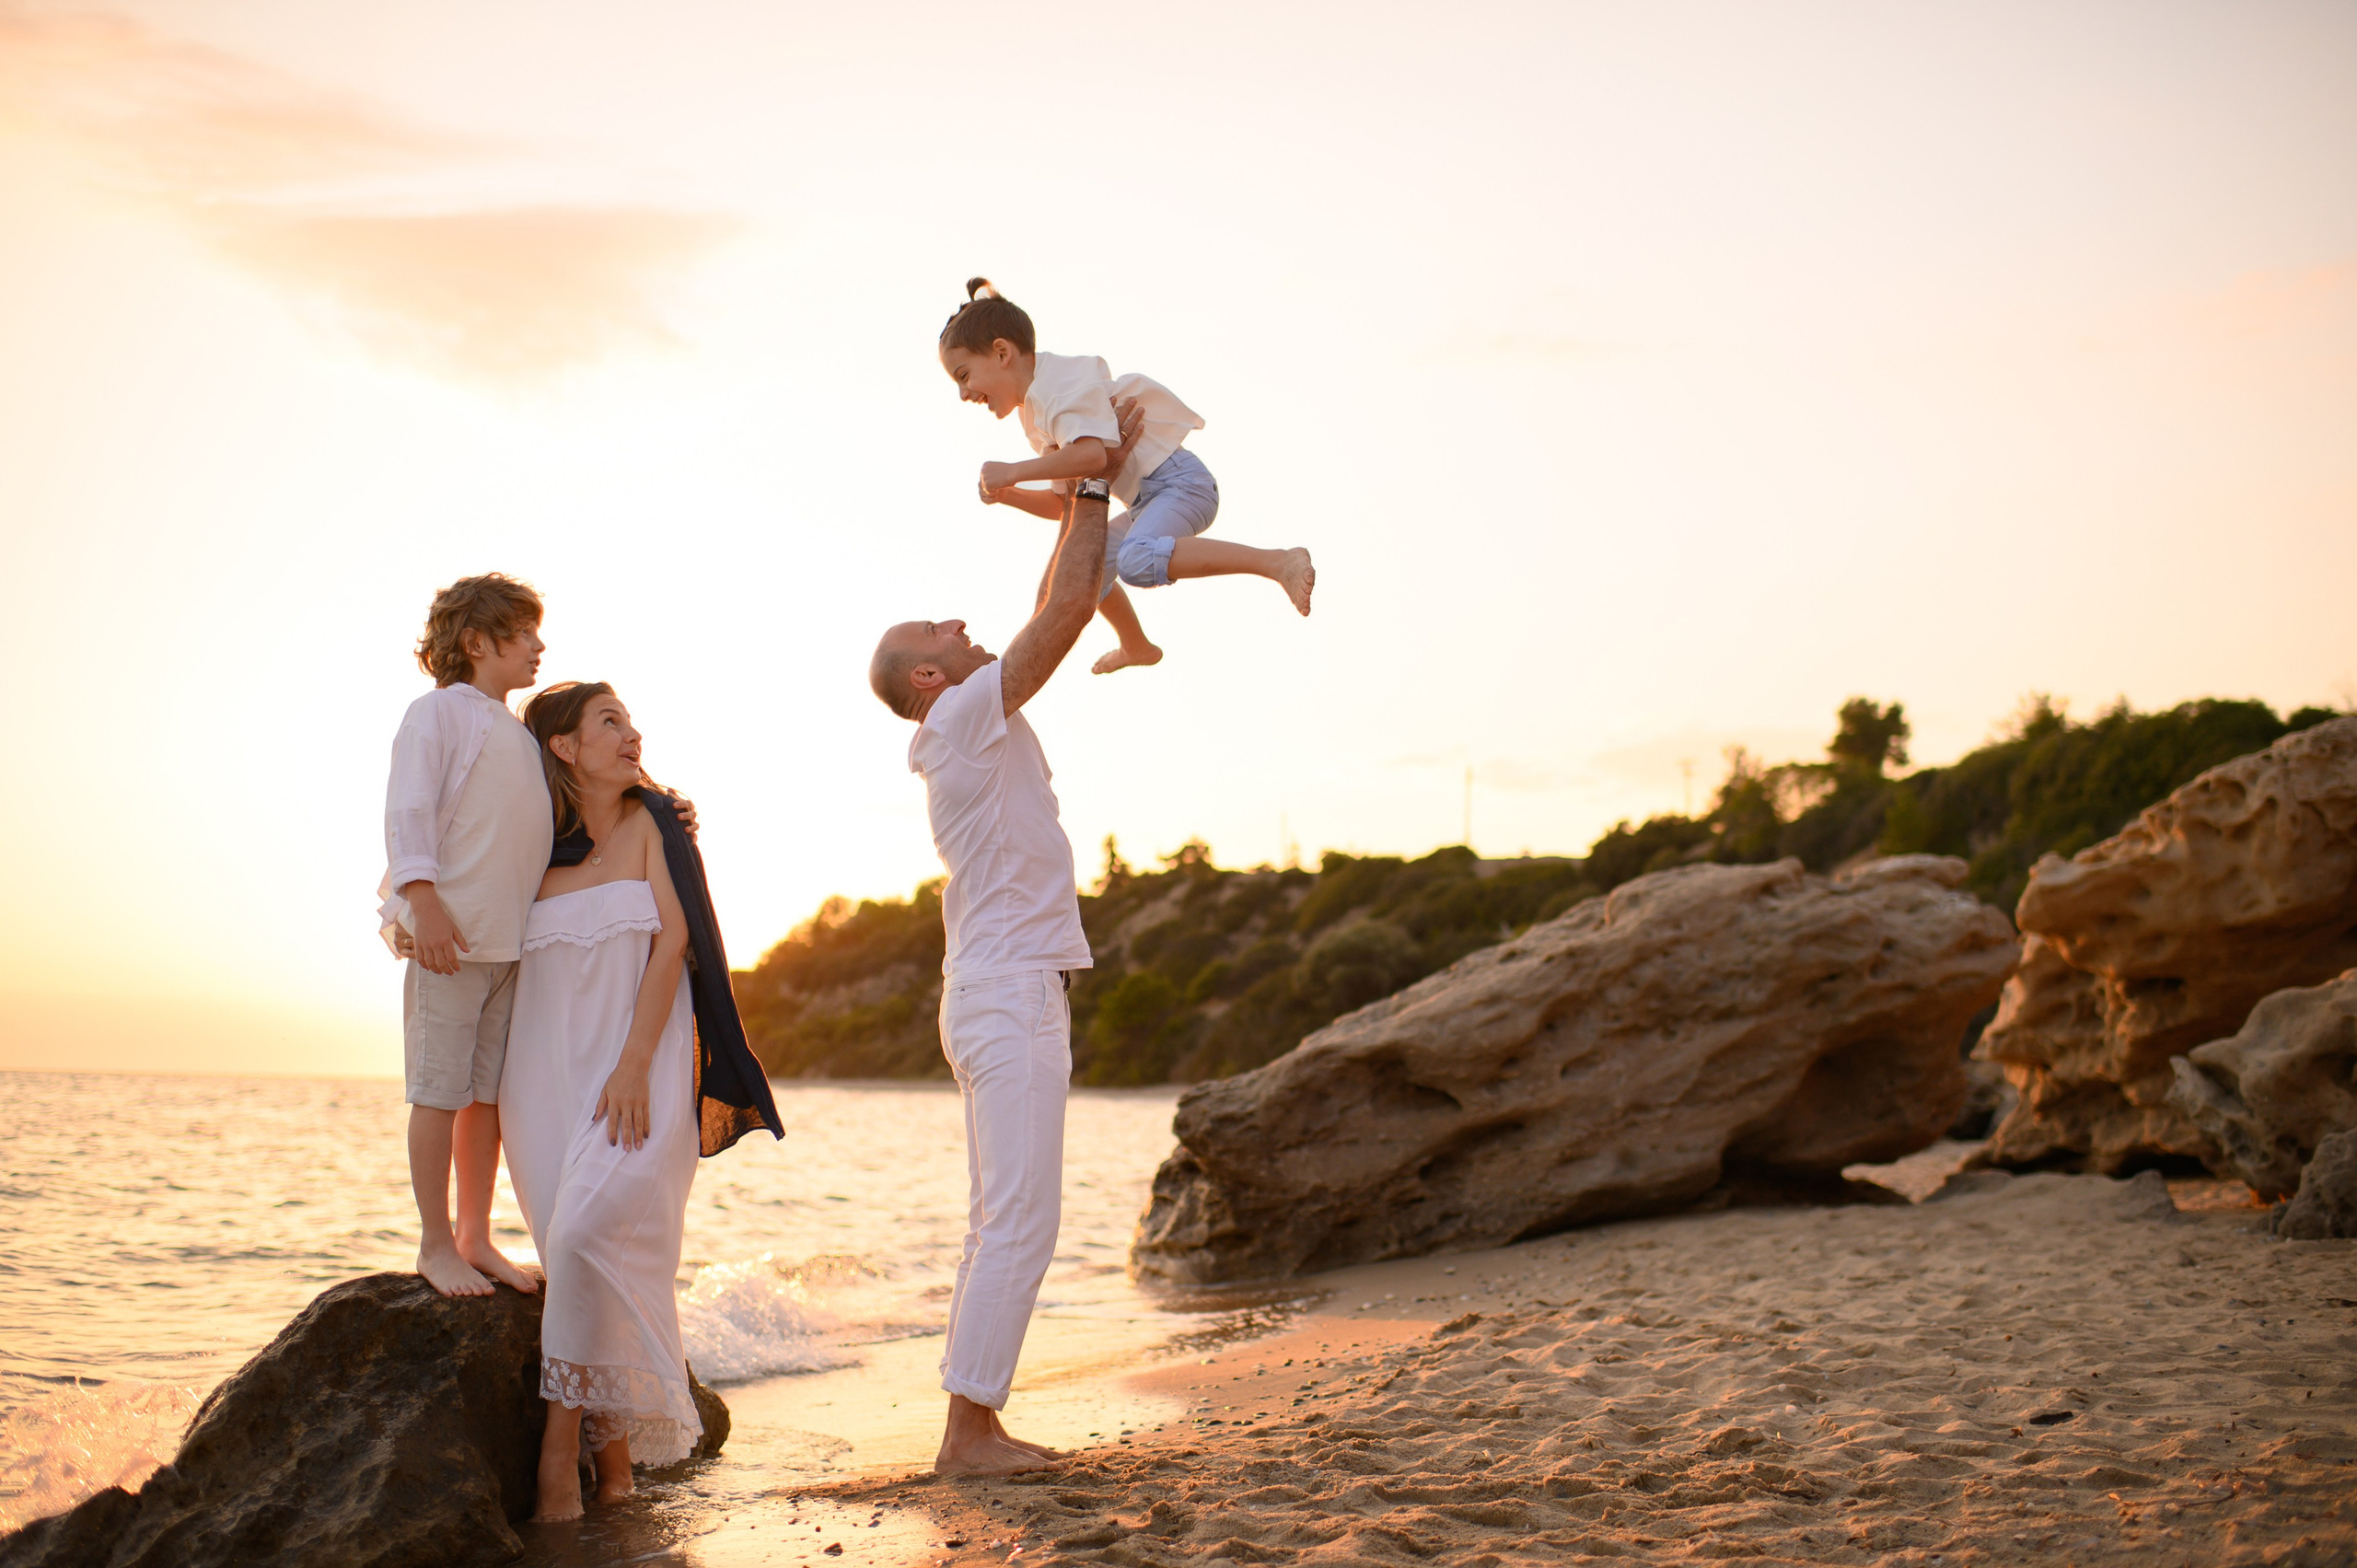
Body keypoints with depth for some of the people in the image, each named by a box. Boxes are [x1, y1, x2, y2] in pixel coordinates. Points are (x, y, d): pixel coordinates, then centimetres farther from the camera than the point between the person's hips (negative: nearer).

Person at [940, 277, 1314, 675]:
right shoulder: (1038, 419, 18)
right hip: (1148, 500, 11)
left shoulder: (1061, 384, -15)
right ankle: (1137, 647, 47)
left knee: (1136, 562, -35)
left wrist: (1012, 472, -24)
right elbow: (1061, 506, 22)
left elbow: (1091, 453, -33)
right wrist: (1006, 494, 6)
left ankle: (1278, 562, -37)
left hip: (1180, 482, -11)